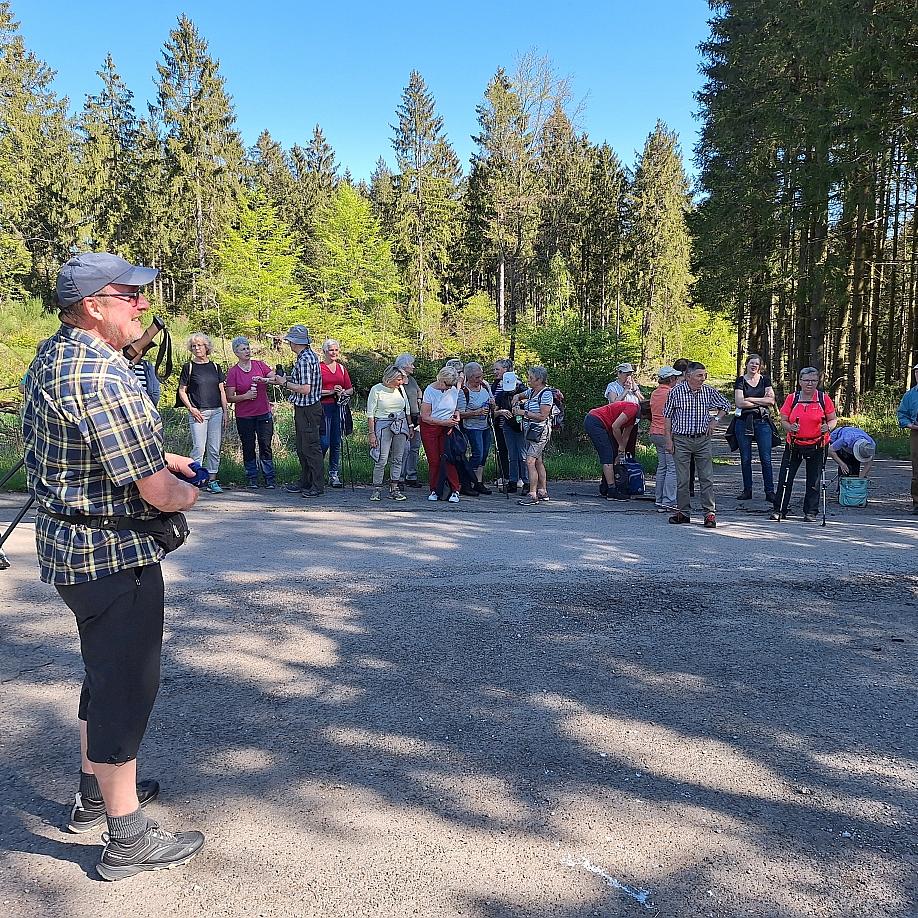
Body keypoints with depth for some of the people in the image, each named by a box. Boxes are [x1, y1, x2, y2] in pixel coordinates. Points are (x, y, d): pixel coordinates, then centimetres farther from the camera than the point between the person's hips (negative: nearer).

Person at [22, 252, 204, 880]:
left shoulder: (51, 357, 7)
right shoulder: (104, 378, -26)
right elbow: (159, 494, -24)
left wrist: (161, 459, 13)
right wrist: (186, 492, -2)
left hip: (69, 545, 10)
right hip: (115, 554, -10)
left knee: (106, 675, 24)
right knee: (126, 686, 2)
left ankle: (95, 794, 42)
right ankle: (129, 840, 17)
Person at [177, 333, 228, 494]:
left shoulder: (215, 367, 11)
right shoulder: (189, 367, 2)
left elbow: (222, 390, 12)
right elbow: (182, 391, 3)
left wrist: (225, 411, 6)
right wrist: (191, 409, -7)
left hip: (216, 412, 3)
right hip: (198, 413, -3)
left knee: (214, 449, 4)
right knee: (199, 448, -8)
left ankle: (212, 481, 10)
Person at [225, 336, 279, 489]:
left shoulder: (260, 365, 4)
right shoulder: (233, 372, -2)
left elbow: (276, 378, -1)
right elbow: (230, 398, -3)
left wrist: (264, 380, -19)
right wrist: (246, 396, -18)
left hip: (264, 413, 1)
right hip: (244, 417, -1)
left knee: (265, 447, 1)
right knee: (248, 448, 5)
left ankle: (269, 479, 7)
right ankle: (252, 479, 15)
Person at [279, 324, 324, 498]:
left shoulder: (305, 359, -20)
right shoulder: (308, 355, 12)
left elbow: (305, 389, -24)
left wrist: (285, 383, -12)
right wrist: (288, 379, 14)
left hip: (308, 410, -11)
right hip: (303, 409, 11)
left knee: (311, 448, -4)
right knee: (301, 448, 17)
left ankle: (318, 486, 2)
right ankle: (305, 482, 25)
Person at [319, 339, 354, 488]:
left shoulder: (342, 368, 14)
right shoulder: (318, 368, -1)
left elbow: (350, 389, 15)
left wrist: (343, 393, -5)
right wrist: (331, 391, -16)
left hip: (338, 407, 5)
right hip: (323, 407, -5)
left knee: (336, 442, 6)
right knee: (324, 442, -8)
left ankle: (334, 474, 13)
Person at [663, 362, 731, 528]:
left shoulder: (709, 391, 2)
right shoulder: (676, 391, -5)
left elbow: (725, 405, 18)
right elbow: (667, 416, 1)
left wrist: (715, 420, 3)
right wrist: (668, 439, -2)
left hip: (703, 440, 1)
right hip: (681, 440, -1)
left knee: (707, 478, -1)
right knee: (682, 479, 4)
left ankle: (710, 512, 4)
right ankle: (684, 512, 13)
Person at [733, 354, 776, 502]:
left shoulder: (765, 379, 8)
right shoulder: (740, 381, 2)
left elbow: (771, 400, -3)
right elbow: (739, 403, -10)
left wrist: (750, 399, -8)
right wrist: (761, 403, -7)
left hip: (762, 422, 1)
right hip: (744, 422, 0)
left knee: (766, 459, -3)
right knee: (745, 459, 5)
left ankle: (769, 492, 1)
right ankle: (747, 490, 14)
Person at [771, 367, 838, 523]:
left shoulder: (824, 398, -1)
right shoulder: (792, 398, 1)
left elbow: (833, 420, 2)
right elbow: (783, 420, 2)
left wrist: (828, 427, -19)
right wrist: (789, 427, -19)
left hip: (817, 445, -1)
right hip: (794, 444, 1)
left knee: (814, 480, 6)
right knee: (785, 477, -2)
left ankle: (811, 512, 16)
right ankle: (779, 510, 7)